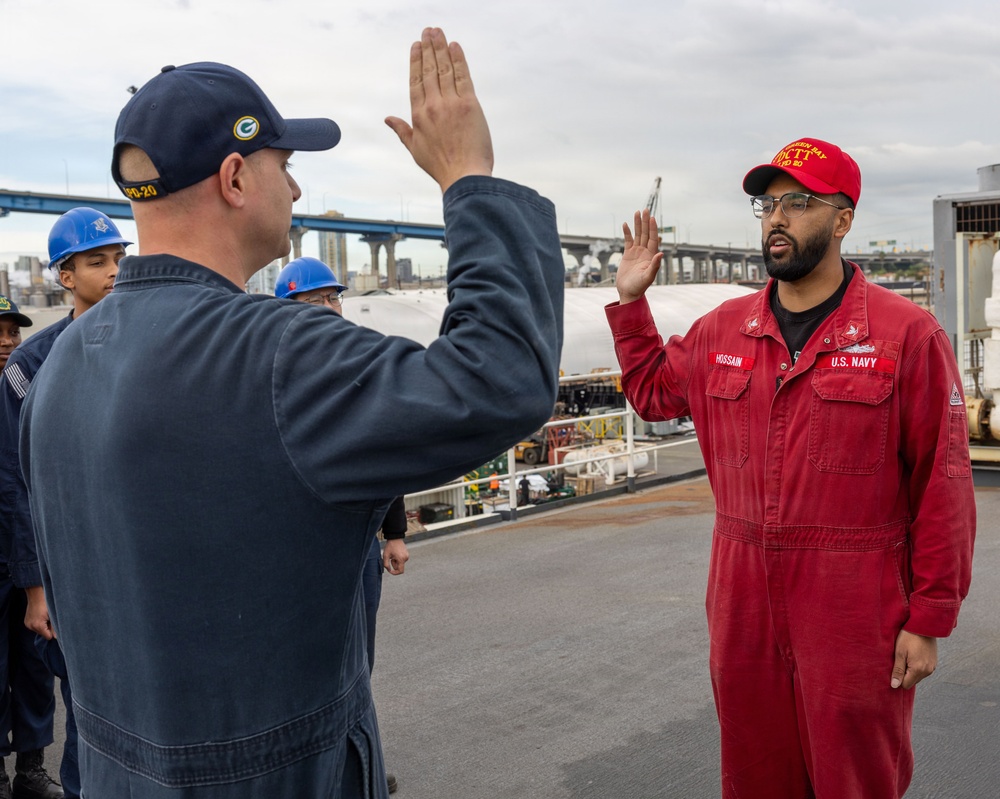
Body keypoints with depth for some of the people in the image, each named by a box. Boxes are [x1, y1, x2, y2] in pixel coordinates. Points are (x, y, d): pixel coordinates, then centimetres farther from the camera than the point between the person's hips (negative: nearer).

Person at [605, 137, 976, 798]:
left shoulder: (906, 334, -8)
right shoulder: (722, 331, 6)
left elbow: (943, 488, -8)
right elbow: (652, 390, 23)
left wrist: (928, 622, -8)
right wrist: (631, 300, 11)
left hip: (855, 623, -4)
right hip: (743, 611, 4)